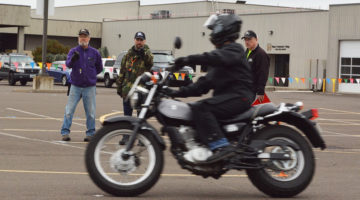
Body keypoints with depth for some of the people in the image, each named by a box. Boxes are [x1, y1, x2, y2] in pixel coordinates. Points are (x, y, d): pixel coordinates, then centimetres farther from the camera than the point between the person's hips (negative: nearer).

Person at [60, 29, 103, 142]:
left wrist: (91, 75, 10)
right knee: (69, 111, -4)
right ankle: (65, 132, 1)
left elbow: (99, 68, 18)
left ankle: (90, 133, 12)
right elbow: (68, 64, -19)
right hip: (75, 86, -1)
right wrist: (73, 59, -38)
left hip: (89, 87, 1)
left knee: (90, 112, 4)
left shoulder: (94, 53, 5)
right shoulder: (74, 51, 0)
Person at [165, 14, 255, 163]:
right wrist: (180, 92, 13)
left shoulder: (234, 49, -1)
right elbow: (206, 83, 22)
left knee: (200, 108, -27)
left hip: (239, 95, -10)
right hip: (227, 96, 10)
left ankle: (221, 146, -36)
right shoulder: (220, 52, 27)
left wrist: (190, 59, -31)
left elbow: (218, 58, -25)